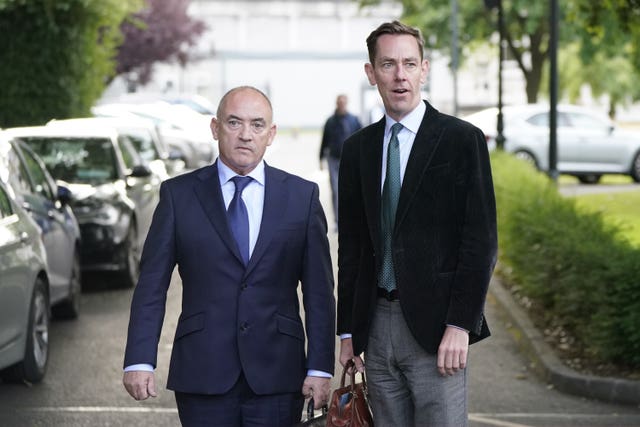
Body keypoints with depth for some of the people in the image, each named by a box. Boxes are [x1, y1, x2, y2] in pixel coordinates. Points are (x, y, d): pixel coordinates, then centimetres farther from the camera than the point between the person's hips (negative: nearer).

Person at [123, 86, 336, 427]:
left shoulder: (303, 196, 6)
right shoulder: (179, 194, 5)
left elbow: (318, 289, 5)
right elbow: (152, 284, 2)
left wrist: (320, 367, -1)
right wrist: (139, 360, -7)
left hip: (277, 376, 1)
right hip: (203, 375, 0)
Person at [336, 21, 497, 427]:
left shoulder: (463, 139, -3)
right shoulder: (358, 148, 12)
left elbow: (481, 241, -6)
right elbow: (351, 244, 15)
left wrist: (460, 325, -13)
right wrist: (348, 329, 11)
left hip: (435, 327, -4)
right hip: (377, 324, 5)